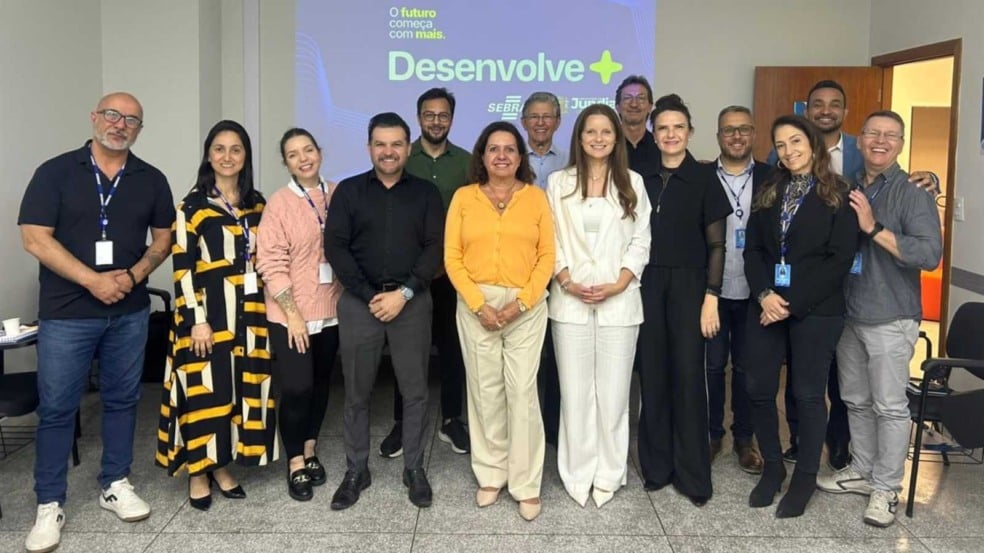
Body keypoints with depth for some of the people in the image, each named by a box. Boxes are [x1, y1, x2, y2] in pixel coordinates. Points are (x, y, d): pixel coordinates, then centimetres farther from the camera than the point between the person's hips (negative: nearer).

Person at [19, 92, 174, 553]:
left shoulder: (151, 180, 5)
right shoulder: (56, 172, -3)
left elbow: (163, 236, 10)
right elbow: (35, 238, -9)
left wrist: (135, 275, -9)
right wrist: (93, 280, -16)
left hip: (130, 312, 3)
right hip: (67, 312, -3)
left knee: (122, 400, 12)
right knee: (56, 408, 2)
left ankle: (115, 486, 28)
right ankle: (49, 506, 14)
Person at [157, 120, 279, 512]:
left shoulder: (257, 203, 10)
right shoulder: (192, 206, -5)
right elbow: (182, 268, -9)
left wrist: (266, 307, 9)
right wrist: (196, 319, -16)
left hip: (249, 311, 5)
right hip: (208, 312, -5)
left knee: (241, 387, 8)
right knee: (205, 389, -2)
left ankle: (222, 465, 22)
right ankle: (198, 472, 12)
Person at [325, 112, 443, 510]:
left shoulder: (426, 193, 6)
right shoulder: (348, 191, 6)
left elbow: (434, 248, -1)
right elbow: (335, 246, -2)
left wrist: (404, 293, -12)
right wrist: (370, 296, -10)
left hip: (412, 301, 0)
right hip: (359, 301, 0)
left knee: (415, 389, 5)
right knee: (356, 391, 6)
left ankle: (414, 469, 18)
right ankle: (356, 470, 20)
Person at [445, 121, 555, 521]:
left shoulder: (536, 197, 3)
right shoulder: (464, 197, 4)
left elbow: (547, 256, 1)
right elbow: (452, 258, 1)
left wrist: (520, 303, -9)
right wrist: (479, 305, -9)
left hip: (527, 307, -1)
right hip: (476, 306, 1)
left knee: (523, 391, -2)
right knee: (485, 391, 6)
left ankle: (526, 484, 8)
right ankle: (490, 474, 21)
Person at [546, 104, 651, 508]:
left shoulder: (632, 183, 7)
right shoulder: (559, 182, 7)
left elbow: (640, 241, 4)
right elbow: (550, 241, 4)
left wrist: (617, 284, -8)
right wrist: (567, 282, -10)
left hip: (618, 301, 0)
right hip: (570, 300, 0)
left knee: (613, 390, 3)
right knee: (575, 390, 2)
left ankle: (609, 473, 16)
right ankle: (578, 472, 14)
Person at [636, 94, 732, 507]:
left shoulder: (704, 177, 0)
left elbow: (716, 243, 0)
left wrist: (711, 296, -7)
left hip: (688, 285, -2)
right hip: (646, 284, 3)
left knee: (688, 376, -1)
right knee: (652, 375, 5)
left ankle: (692, 474, 9)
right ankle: (656, 465, 17)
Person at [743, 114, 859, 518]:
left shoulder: (837, 195, -2)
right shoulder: (769, 192, 12)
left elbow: (840, 259, -9)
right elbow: (753, 249, 7)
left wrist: (793, 302, -13)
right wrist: (765, 294, -10)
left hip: (815, 310, -4)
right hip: (766, 306, 4)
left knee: (808, 394, 3)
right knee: (759, 390, 4)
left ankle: (805, 478, 19)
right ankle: (772, 467, 23)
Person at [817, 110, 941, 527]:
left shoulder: (913, 193, -8)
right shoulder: (847, 191, 9)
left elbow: (930, 255, -20)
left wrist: (875, 229, -23)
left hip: (891, 319, -6)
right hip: (847, 314, 6)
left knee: (890, 406, 2)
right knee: (856, 401, 16)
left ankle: (886, 488, 14)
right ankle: (862, 472, 31)